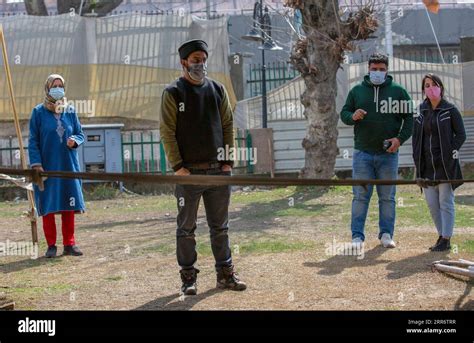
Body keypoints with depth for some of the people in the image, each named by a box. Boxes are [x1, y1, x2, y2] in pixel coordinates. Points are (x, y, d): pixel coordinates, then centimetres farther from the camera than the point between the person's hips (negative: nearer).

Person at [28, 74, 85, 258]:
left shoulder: (70, 111, 8)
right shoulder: (38, 112, -1)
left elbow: (80, 133, 13)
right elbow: (33, 141, -2)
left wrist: (74, 140, -10)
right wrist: (36, 164, -11)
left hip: (68, 165, 3)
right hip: (47, 167, -3)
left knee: (68, 207, 3)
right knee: (48, 207, -1)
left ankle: (69, 243, 11)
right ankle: (51, 245, 7)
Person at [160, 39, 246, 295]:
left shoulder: (217, 90, 10)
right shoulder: (173, 93, -2)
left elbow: (228, 126, 10)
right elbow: (167, 132, -6)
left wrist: (228, 162, 2)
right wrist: (178, 166, -13)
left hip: (218, 171, 4)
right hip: (188, 173, -4)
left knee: (220, 226, 9)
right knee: (186, 228, 2)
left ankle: (225, 273, 16)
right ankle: (188, 277, 8)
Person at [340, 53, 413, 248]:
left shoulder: (398, 91, 6)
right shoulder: (357, 91, 9)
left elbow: (409, 117, 6)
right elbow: (344, 114, 12)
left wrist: (400, 138, -8)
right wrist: (353, 117, -12)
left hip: (388, 153, 0)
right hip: (363, 153, 0)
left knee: (387, 197, 4)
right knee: (360, 196, -2)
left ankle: (386, 234, 11)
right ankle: (357, 236, 1)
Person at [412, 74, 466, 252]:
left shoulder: (450, 110, -3)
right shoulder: (421, 111, 11)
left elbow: (461, 135, -2)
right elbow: (416, 137, 15)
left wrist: (451, 153, -10)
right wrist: (418, 161, 7)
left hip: (446, 164, -5)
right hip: (427, 166, 5)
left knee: (445, 202, -2)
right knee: (432, 203, 7)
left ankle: (446, 239, 0)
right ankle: (442, 236, 19)